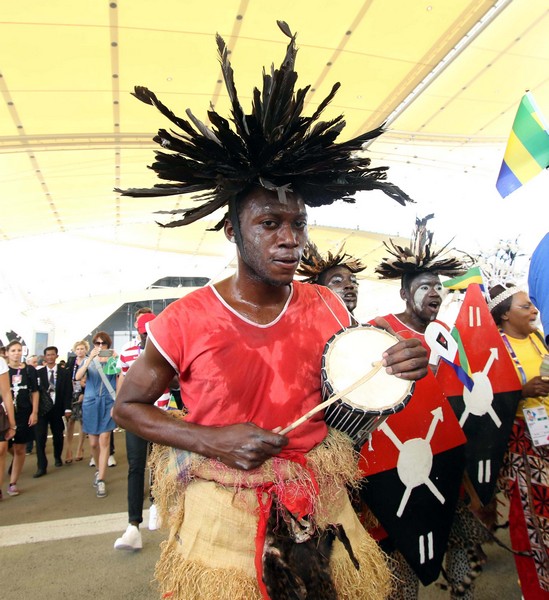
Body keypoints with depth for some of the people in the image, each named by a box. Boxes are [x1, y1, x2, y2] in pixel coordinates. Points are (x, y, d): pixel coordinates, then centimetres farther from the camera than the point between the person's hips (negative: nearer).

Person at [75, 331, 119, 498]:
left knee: (104, 441, -7)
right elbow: (77, 377, -14)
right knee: (93, 443, 11)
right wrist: (90, 359, -24)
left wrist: (117, 404, -12)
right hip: (91, 403, 2)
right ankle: (99, 469, 36)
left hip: (108, 404, -2)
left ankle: (101, 480, 0)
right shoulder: (89, 360, 4)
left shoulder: (114, 360, -1)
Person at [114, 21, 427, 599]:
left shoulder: (327, 307, -6)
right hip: (222, 509, -3)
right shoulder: (184, 321, -17)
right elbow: (127, 405, -4)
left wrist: (398, 369, -14)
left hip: (317, 502, 4)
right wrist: (214, 441, -18)